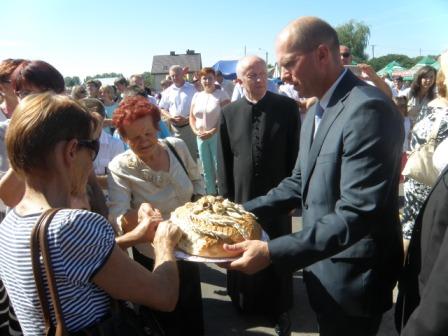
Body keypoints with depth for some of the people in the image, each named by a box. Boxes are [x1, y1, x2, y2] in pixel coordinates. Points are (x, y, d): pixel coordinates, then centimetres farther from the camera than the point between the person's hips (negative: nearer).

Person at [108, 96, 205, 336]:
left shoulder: (177, 146, -11)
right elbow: (117, 216, -30)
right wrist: (128, 220, -51)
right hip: (153, 256, -4)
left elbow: (197, 180, 7)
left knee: (193, 311, 25)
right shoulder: (120, 168, -21)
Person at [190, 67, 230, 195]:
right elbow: (192, 117, 12)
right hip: (201, 137, 5)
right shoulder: (196, 96, 10)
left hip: (217, 136, -5)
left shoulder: (222, 94, -5)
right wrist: (196, 131, -4)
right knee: (206, 168, 13)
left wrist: (212, 132, -16)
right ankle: (210, 194, 26)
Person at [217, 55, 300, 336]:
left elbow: (295, 154, -3)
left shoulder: (287, 107, -5)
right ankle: (247, 302, 39)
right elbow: (224, 160, 2)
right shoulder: (229, 113, 1)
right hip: (242, 196, 2)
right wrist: (226, 196, 0)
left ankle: (279, 308, 32)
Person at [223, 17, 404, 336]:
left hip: (352, 276, -8)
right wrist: (243, 211, 2)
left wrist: (272, 252, -31)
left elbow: (358, 214, -30)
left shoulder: (368, 109, -24)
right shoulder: (316, 112, 8)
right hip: (323, 266, 8)